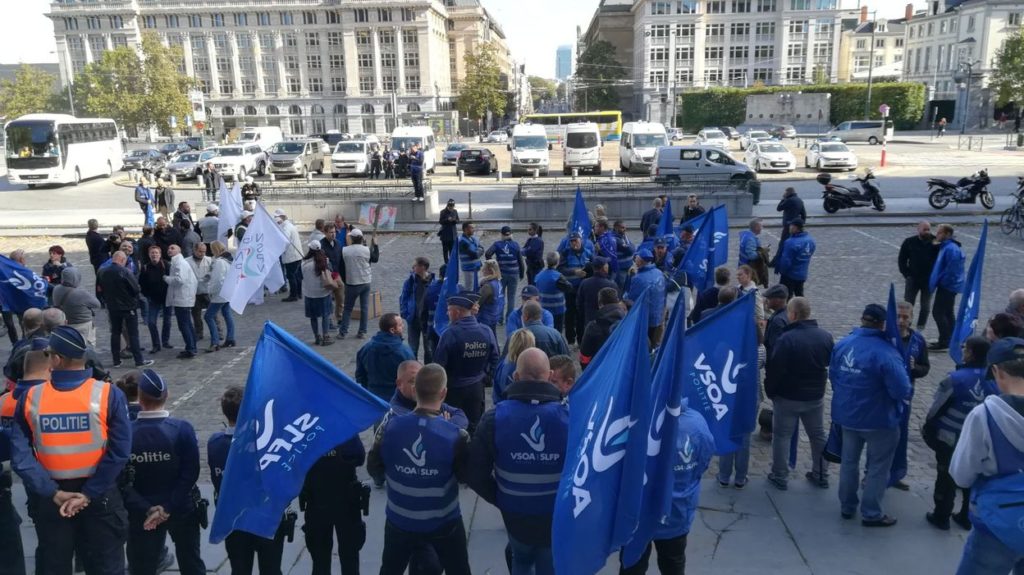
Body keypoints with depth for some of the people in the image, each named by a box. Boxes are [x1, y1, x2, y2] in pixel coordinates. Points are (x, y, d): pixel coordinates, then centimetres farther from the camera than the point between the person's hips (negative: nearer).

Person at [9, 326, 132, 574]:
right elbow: (119, 452, -20)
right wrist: (89, 494, -14)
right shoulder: (109, 394, -14)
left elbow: (20, 456, -12)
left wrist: (54, 493, -9)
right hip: (100, 496, -2)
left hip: (49, 498, 2)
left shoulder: (30, 398, -8)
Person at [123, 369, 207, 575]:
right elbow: (190, 474, -19)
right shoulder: (182, 429, -16)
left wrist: (147, 509, -12)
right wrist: (169, 507, -15)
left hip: (142, 513, 1)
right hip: (182, 509, 0)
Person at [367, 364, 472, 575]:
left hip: (400, 522, 2)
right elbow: (467, 476, -9)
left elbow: (374, 470, -2)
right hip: (444, 523, -2)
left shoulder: (389, 428, -17)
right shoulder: (455, 435, -25)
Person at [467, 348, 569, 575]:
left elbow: (474, 472, -12)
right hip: (559, 519, -1)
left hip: (516, 517, 1)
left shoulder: (495, 417, -16)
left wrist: (500, 499, 4)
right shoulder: (569, 416, -19)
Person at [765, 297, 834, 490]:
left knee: (781, 436, 8)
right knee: (819, 435, 19)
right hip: (816, 396, 5)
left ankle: (780, 477, 14)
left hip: (787, 397, -5)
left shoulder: (786, 339, -24)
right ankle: (821, 475, 29)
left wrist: (770, 391, -5)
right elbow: (833, 364, 11)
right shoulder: (826, 336, -4)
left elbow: (775, 369, -20)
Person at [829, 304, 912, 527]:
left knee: (849, 460, 20)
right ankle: (871, 513, 20)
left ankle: (847, 506, 32)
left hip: (847, 414, 6)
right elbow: (902, 390, -26)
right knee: (878, 466, 11)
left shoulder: (842, 344, -5)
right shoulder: (885, 352, -25)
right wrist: (900, 404, -2)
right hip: (878, 418, -6)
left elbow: (833, 375, 6)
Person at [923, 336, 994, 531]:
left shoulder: (956, 378, -24)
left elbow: (937, 407, -16)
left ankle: (941, 517, 22)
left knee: (946, 477, 10)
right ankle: (967, 517, 32)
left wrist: (928, 428, 0)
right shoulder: (994, 380, -8)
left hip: (950, 438, -4)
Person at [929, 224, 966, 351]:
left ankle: (944, 342, -5)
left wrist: (938, 281, -16)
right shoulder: (946, 247, 12)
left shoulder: (950, 249, -21)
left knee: (938, 312, -9)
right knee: (947, 313, 18)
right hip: (949, 286, 11)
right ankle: (950, 340, 28)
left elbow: (950, 270, -25)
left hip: (947, 286, -11)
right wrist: (936, 281, 13)